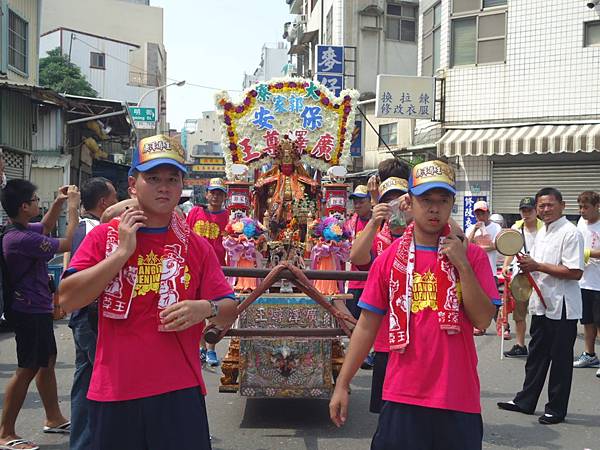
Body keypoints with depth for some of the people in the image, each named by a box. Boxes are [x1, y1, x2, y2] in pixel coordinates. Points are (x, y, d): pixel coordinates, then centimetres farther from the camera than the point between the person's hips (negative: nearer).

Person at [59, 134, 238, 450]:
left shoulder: (197, 247, 5)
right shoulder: (104, 236, 2)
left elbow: (228, 313, 6)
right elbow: (68, 299, -8)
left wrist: (206, 308, -17)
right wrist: (123, 251, -12)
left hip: (179, 391, 1)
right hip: (113, 391, 0)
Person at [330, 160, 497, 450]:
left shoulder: (472, 255, 1)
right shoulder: (389, 258, 1)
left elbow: (483, 320, -6)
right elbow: (367, 326, 3)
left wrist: (462, 264, -14)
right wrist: (342, 385, 1)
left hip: (458, 398, 0)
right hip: (402, 396, 0)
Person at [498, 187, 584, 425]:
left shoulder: (571, 233, -14)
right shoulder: (542, 233, 13)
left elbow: (575, 272, -22)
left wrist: (537, 266, -21)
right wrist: (527, 266, 2)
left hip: (562, 307, -8)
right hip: (541, 304, 8)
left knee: (560, 360, 5)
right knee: (536, 355, 16)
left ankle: (556, 409, 16)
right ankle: (525, 401, 26)